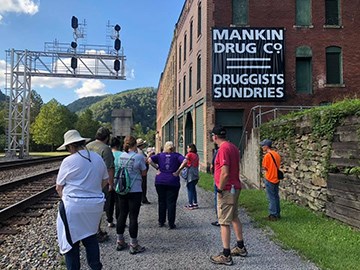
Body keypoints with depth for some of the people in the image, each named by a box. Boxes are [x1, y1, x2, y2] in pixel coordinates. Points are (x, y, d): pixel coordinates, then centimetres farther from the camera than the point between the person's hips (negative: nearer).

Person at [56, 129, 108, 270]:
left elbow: (59, 187, -3)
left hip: (74, 205, -5)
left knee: (71, 239, 10)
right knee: (90, 236, 20)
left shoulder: (68, 161, -11)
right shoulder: (98, 158, 4)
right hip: (95, 203, 5)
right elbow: (105, 180, 14)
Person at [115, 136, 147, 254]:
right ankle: (133, 245, 10)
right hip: (134, 191, -5)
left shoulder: (121, 156, 3)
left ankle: (120, 242, 26)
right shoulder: (139, 157, -13)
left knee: (122, 215, 15)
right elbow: (144, 173, -5)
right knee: (133, 217, 2)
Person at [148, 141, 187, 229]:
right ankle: (171, 224, 4)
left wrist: (157, 168, -2)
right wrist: (178, 171, -10)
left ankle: (161, 222, 22)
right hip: (173, 182, -2)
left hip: (160, 181, 2)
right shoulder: (177, 155, 2)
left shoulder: (160, 155, 7)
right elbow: (185, 161, -15)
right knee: (171, 203, 3)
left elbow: (150, 159, -6)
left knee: (161, 202, 14)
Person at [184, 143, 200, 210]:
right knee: (193, 189, 16)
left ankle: (190, 205, -1)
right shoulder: (196, 155, 11)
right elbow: (197, 164, 14)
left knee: (190, 189, -2)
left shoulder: (189, 154, -10)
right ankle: (195, 203, 19)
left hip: (190, 173, -7)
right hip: (196, 173, 7)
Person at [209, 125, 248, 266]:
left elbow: (225, 173, -25)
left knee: (224, 222, -2)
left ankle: (226, 256, 5)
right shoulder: (233, 147, 11)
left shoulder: (223, 149, -19)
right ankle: (240, 247, 32)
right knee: (234, 218, 21)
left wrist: (220, 189, -13)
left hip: (227, 189, -10)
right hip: (235, 187, 10)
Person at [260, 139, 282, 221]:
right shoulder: (277, 154, 8)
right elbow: (277, 166, 13)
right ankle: (277, 214, 21)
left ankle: (273, 215, 4)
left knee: (271, 198, -1)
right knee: (276, 197, 14)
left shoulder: (267, 155, -16)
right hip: (276, 179, 8)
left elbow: (264, 168, -14)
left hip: (269, 179, -8)